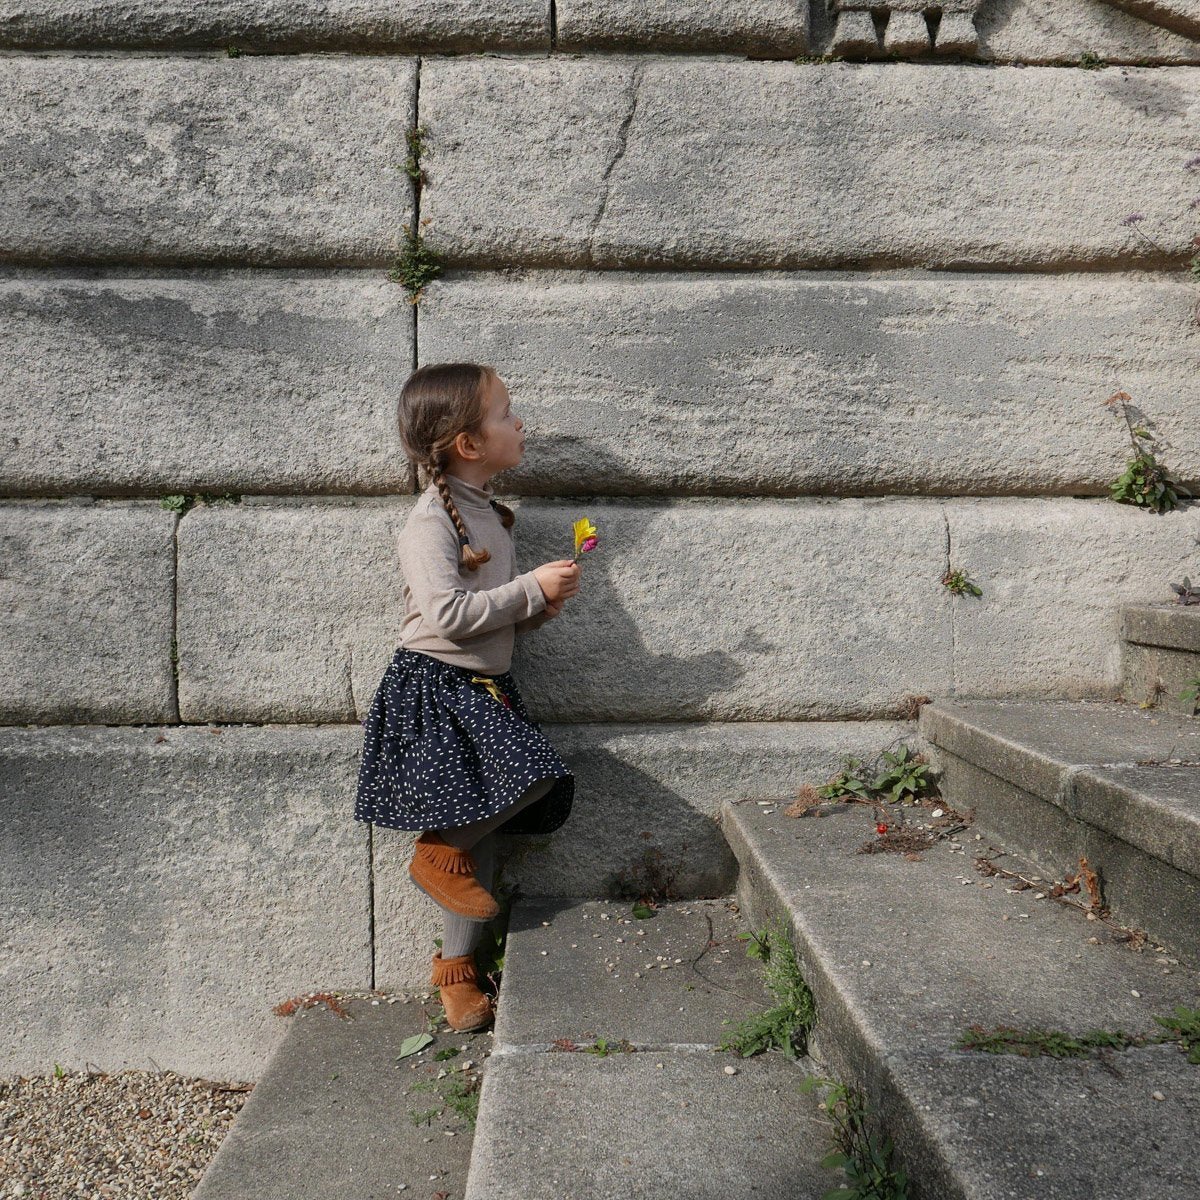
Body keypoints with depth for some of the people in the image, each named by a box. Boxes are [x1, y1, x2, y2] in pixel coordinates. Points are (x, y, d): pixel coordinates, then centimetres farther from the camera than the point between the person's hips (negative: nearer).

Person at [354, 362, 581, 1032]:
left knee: (488, 825, 8)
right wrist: (532, 588, -17)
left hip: (488, 687, 9)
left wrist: (543, 606, 2)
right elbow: (449, 614, -23)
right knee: (533, 777, -25)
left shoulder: (490, 513, 15)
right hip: (435, 687, -8)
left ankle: (457, 967, 21)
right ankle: (438, 851, 0)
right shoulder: (431, 522, -12)